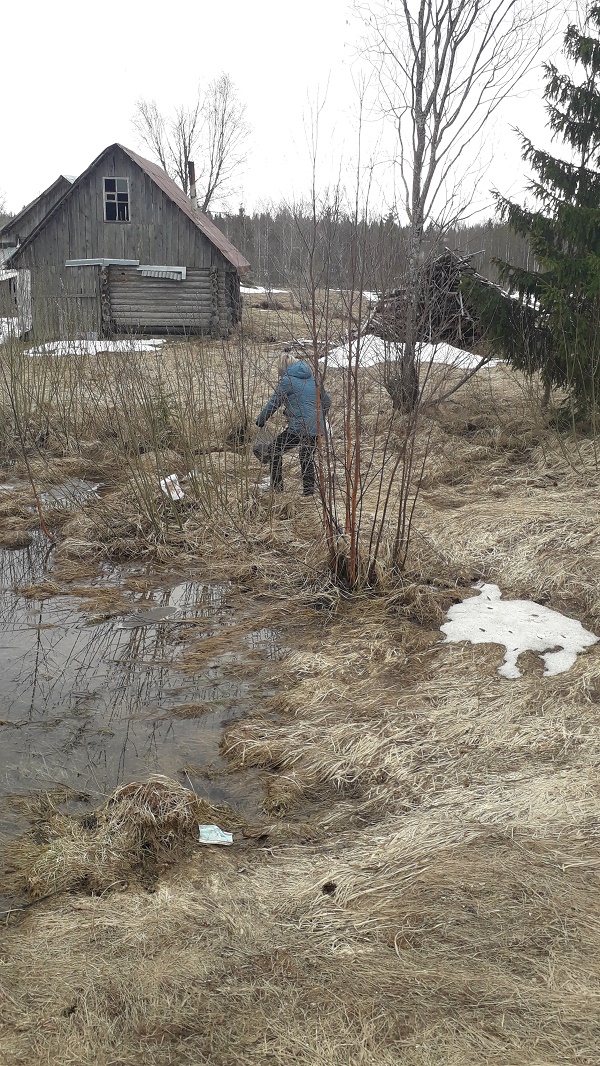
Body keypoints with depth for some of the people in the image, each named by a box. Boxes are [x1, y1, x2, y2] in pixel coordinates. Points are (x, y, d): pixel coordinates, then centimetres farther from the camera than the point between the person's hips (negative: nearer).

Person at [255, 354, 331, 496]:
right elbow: (327, 402, 23)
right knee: (307, 458, 18)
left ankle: (277, 486, 7)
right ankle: (309, 491, 18)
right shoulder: (313, 379, 17)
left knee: (276, 448, 9)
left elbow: (273, 403, -3)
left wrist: (260, 421, 9)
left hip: (299, 428, -6)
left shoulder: (286, 380, -2)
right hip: (317, 428, 6)